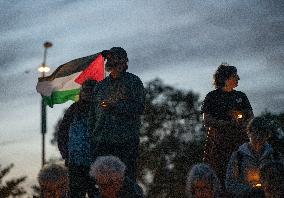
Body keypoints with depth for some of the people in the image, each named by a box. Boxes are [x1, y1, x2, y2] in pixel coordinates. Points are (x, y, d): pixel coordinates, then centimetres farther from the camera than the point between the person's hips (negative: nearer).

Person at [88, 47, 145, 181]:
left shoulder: (133, 81, 6)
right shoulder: (101, 85, 21)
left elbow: (139, 107, -7)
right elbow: (93, 113, 23)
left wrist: (115, 106, -15)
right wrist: (92, 135, 13)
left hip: (125, 141, -5)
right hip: (102, 142, 5)